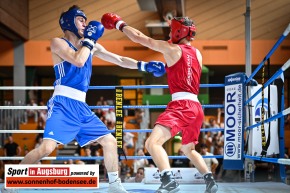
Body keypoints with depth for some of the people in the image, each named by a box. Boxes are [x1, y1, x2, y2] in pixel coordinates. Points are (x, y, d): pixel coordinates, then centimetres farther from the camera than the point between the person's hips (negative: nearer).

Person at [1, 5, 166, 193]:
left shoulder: (92, 46, 17)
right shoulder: (58, 42, -2)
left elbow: (120, 60, 21)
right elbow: (78, 60, -20)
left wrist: (145, 65, 11)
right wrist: (89, 39, -7)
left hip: (81, 106, 7)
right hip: (63, 104, -7)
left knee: (110, 141, 6)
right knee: (47, 147, -22)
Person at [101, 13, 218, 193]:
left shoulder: (172, 49, -2)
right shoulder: (197, 54, 17)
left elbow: (140, 37, 1)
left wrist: (120, 24, 13)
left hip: (181, 105, -8)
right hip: (196, 107, 8)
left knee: (153, 142, -19)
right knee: (188, 149, 28)